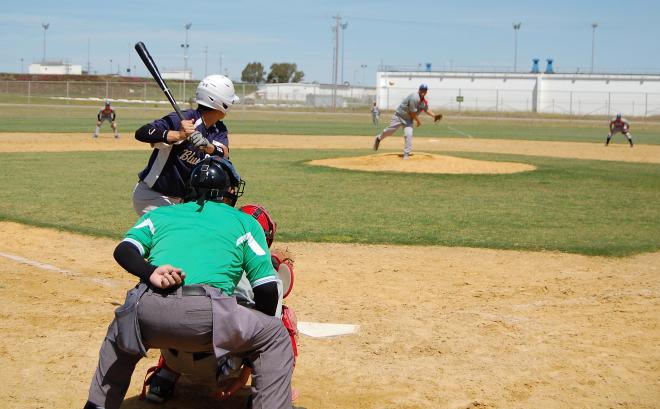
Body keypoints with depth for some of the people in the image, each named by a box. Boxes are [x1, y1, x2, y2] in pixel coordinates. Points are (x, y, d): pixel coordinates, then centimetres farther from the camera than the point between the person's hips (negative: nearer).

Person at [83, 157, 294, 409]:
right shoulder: (245, 222, 23)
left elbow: (123, 250, 10)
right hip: (209, 312, -3)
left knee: (119, 333, 38)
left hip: (147, 310, 4)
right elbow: (267, 289, 15)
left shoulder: (160, 214, 30)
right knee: (276, 336, 20)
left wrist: (149, 272, -7)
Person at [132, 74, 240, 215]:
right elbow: (141, 133, -34)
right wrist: (178, 135, -49)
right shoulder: (182, 119, -22)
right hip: (151, 197, -8)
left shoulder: (219, 130, -1)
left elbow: (224, 156, -20)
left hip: (180, 199, 8)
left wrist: (208, 146, -42)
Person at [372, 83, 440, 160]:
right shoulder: (414, 98, -29)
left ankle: (406, 155, -4)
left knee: (408, 135, -12)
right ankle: (378, 138, 37)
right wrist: (418, 122, -11)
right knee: (389, 131, 7)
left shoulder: (424, 102, -2)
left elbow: (426, 110, 17)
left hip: (408, 120, 6)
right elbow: (413, 113, -25)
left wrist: (435, 116, 2)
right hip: (399, 116, -6)